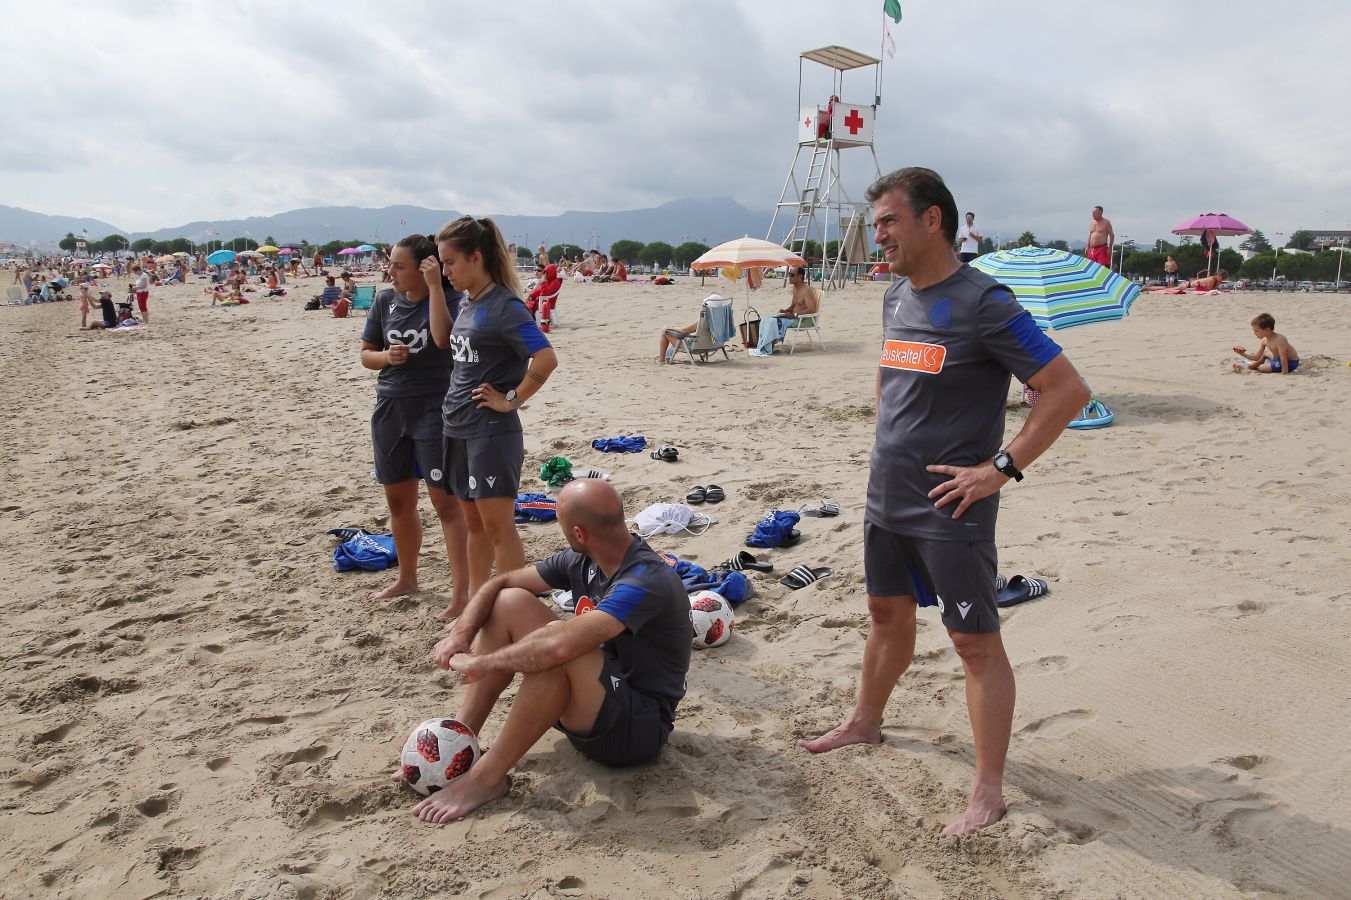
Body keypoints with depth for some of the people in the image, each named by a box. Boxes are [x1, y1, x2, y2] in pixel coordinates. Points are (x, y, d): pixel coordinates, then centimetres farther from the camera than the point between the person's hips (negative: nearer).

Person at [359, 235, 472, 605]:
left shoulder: (449, 298, -9)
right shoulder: (385, 301, 5)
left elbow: (444, 338, -28)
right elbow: (366, 353, 12)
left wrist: (435, 285, -25)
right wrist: (387, 357, -10)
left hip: (434, 410, -6)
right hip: (390, 408, 6)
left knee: (446, 502, -6)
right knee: (399, 501, 17)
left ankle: (462, 592, -1)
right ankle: (407, 578, 35)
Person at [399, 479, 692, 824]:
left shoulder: (647, 580, -28)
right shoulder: (582, 561, -1)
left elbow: (561, 644, -40)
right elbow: (501, 582, 6)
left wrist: (480, 662, -27)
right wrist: (460, 634, -11)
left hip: (640, 727, -8)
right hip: (594, 707, 8)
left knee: (562, 651, -37)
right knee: (511, 602, -3)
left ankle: (488, 776, -18)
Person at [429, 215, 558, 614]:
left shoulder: (503, 305, -16)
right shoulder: (468, 301, 10)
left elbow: (546, 359, -24)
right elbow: (443, 339, 21)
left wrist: (512, 399, -16)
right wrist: (434, 287, 14)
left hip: (493, 432, -9)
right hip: (457, 428, 9)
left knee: (498, 525, -5)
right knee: (474, 522, 17)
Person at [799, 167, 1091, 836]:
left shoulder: (982, 302, -17)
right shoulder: (896, 297, 8)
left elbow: (1069, 390, -18)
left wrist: (1001, 467, -18)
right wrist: (890, 442, 14)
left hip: (949, 510, -8)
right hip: (886, 498, 8)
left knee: (976, 642, 2)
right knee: (888, 612, 23)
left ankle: (988, 790, 14)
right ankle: (865, 721, 43)